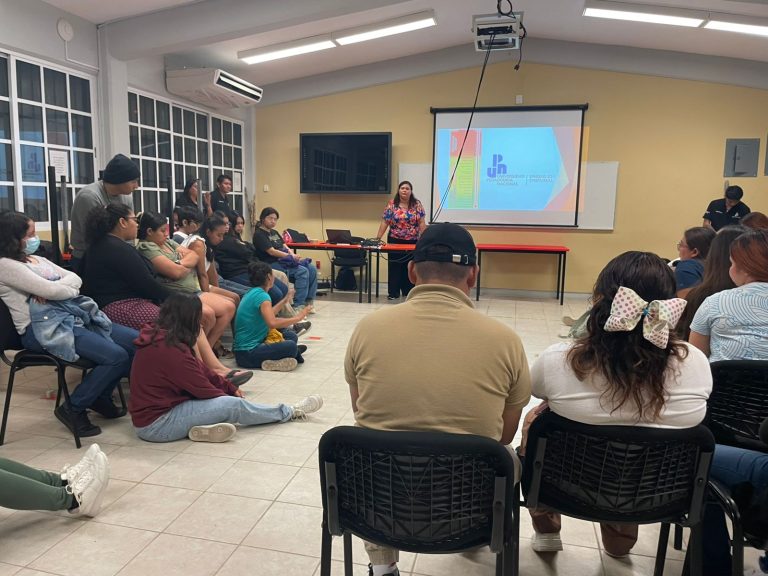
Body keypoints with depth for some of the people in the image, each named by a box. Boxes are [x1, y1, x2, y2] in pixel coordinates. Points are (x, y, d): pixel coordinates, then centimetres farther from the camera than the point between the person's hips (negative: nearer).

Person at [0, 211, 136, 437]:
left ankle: (101, 396, 13)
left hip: (72, 316, 9)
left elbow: (75, 278, 11)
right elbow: (50, 290, -15)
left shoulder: (38, 260, 22)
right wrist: (67, 288, 5)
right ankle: (73, 408, -3)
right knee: (116, 356, -25)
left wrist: (52, 290, -8)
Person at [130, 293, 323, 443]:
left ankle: (202, 426, -14)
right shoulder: (170, 349, -25)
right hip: (156, 425, -10)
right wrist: (230, 395, 2)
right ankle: (289, 412, 5)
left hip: (150, 412, 10)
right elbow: (203, 388, -17)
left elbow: (201, 371, 8)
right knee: (234, 405, -11)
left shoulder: (159, 338, 4)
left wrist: (231, 389, 7)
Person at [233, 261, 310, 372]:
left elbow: (267, 315, 27)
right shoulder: (262, 296, -15)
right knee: (291, 347, -25)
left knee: (291, 336, 16)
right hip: (247, 354, -10)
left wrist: (285, 300, 35)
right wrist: (297, 318, -18)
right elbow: (272, 323, -29)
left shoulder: (252, 293, 14)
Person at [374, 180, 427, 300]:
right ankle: (393, 293, 8)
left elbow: (421, 223, -1)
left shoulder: (417, 205, 0)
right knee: (394, 266, 2)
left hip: (412, 241, 1)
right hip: (395, 240, -1)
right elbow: (384, 223, -3)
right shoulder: (392, 204, -2)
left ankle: (408, 292, 18)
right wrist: (378, 238, -8)